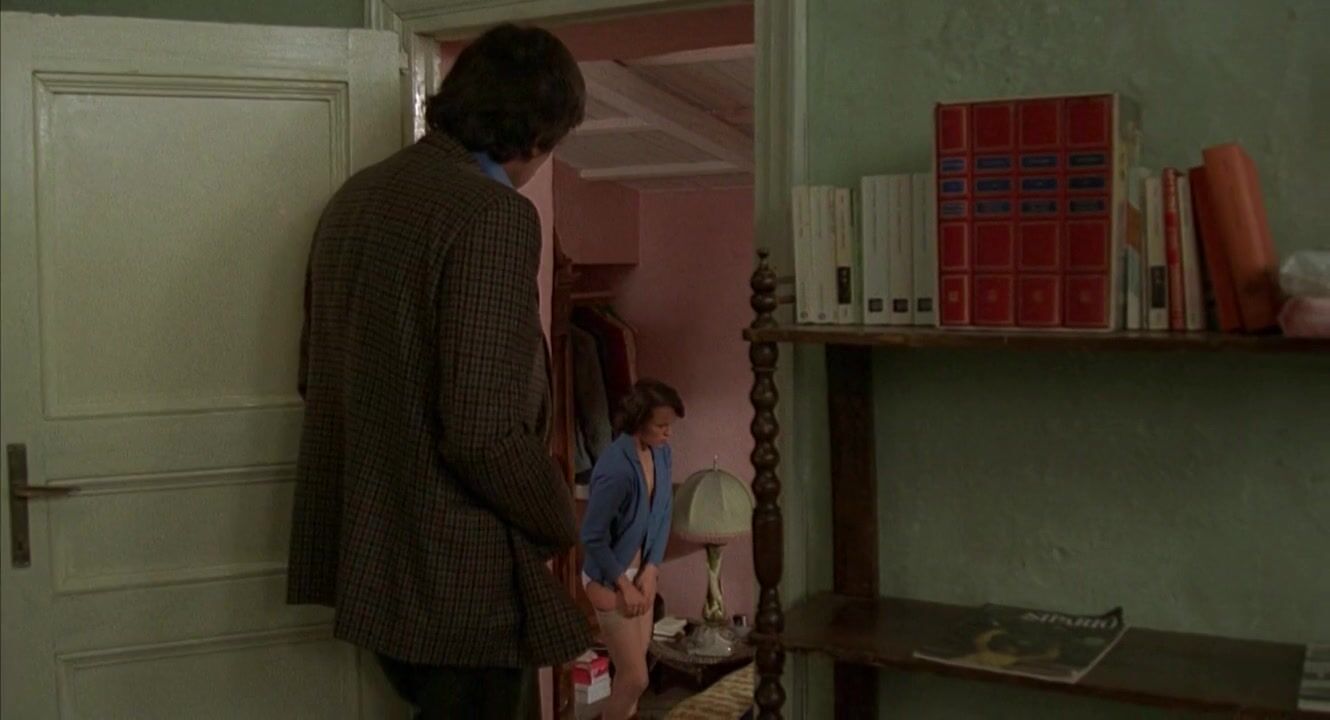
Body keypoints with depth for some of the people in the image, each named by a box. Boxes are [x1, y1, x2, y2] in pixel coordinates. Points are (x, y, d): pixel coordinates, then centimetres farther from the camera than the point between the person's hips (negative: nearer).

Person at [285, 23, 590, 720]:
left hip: (362, 552, 9)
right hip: (460, 576, -9)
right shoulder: (494, 215, -19)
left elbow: (314, 374, 15)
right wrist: (565, 528, -7)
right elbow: (486, 432, -24)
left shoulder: (354, 196, 8)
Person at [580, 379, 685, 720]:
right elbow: (592, 536, -23)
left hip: (640, 570, 8)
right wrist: (623, 585, -16)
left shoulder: (661, 452, -4)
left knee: (635, 663, 19)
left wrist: (651, 570, -4)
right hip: (608, 577, -8)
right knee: (635, 677, -3)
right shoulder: (615, 467, -30)